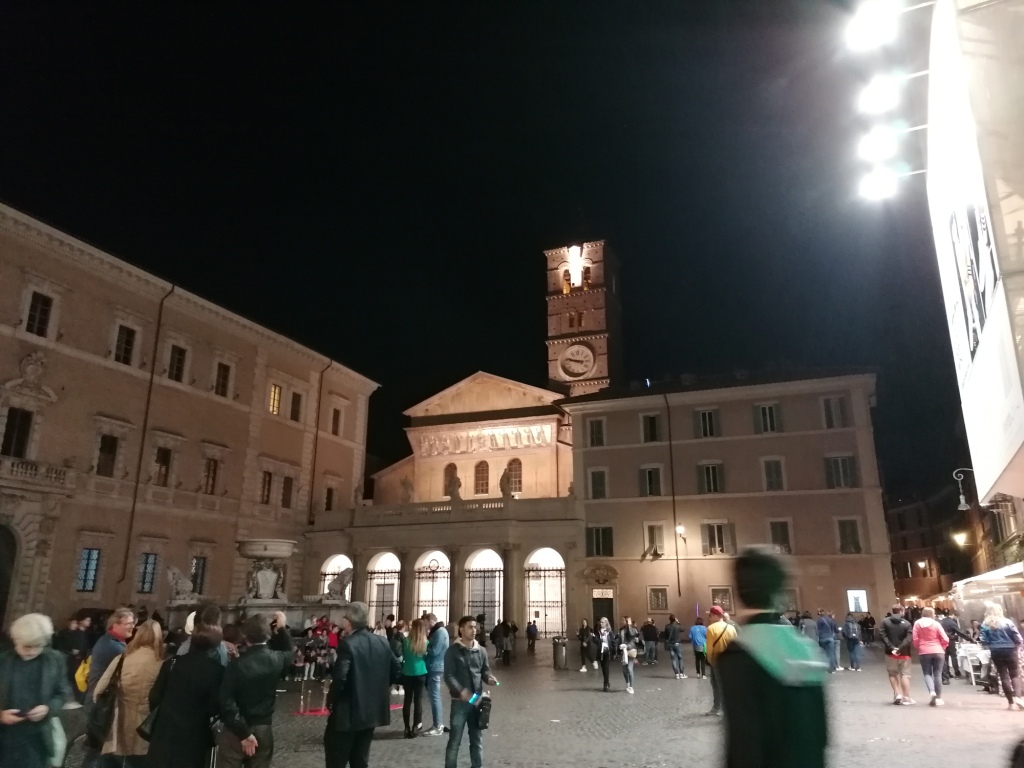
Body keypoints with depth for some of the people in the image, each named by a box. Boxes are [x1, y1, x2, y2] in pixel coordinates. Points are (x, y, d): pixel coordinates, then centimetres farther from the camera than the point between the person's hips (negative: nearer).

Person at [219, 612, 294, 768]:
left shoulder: (237, 665, -17)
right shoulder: (276, 660, -7)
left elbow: (227, 703, -22)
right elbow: (288, 653, 19)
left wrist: (243, 732, -16)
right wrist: (282, 628, 13)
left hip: (236, 731, -3)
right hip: (263, 730, 3)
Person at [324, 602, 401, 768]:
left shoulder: (347, 644, -18)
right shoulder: (382, 642, 2)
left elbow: (340, 678, -26)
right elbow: (396, 670, 7)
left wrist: (331, 701, -10)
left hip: (349, 712, -7)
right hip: (373, 709, 7)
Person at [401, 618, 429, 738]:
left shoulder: (406, 641, -9)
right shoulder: (425, 643, -7)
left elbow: (403, 655, 4)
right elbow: (426, 657, 5)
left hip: (407, 673, 0)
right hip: (420, 673, 0)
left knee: (408, 700, 8)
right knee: (418, 700, 6)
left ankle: (407, 728, 10)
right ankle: (415, 727, 9)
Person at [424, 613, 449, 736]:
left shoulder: (440, 632, -17)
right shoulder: (438, 630, 14)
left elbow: (434, 651, -21)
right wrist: (427, 642, 0)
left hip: (435, 668, -10)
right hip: (435, 667, 10)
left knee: (434, 697, -4)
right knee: (435, 696, 15)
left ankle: (437, 727, 1)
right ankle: (438, 724, 22)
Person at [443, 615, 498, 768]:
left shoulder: (481, 651, 6)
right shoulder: (453, 651, -9)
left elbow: (485, 670, 13)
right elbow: (448, 676, -14)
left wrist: (489, 678, -10)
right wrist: (461, 691, -28)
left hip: (477, 700, 4)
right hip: (460, 701, -4)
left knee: (477, 739, 15)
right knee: (455, 740, 3)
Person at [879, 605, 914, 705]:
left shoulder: (885, 621, 1)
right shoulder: (906, 623, -3)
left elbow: (881, 635, -11)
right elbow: (909, 638, -16)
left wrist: (891, 647, -14)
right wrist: (900, 648, -19)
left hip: (890, 653, 1)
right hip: (904, 653, -1)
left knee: (893, 674, 13)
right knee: (905, 674, 5)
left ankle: (897, 694, 2)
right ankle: (906, 697, 2)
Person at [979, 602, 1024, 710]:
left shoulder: (985, 625, -2)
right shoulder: (1007, 622, -5)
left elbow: (984, 641, -7)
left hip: (996, 653, 1)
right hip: (1010, 651, -1)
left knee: (1004, 676, 9)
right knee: (1015, 675, 11)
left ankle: (1010, 702, 9)